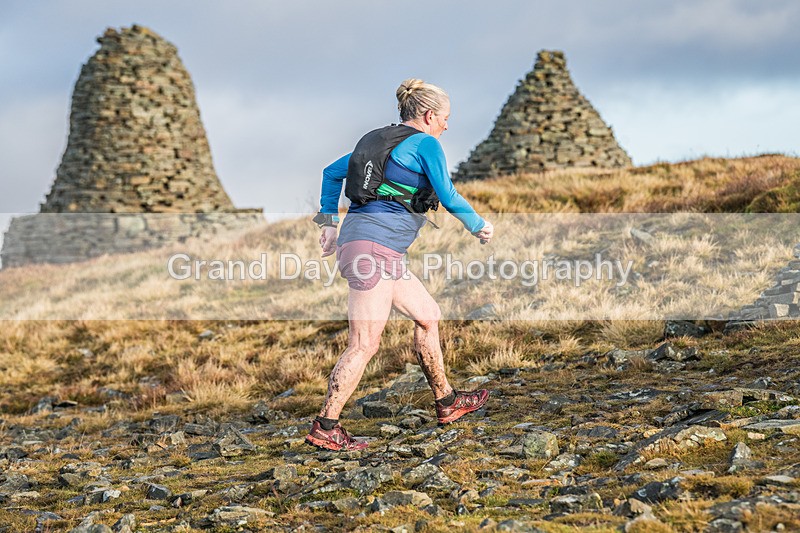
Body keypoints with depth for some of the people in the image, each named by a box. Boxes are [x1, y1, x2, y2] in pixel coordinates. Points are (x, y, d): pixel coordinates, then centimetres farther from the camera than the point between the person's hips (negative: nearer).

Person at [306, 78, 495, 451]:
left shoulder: (381, 140, 21)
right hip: (376, 246, -10)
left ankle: (446, 402, 27)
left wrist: (328, 223, 25)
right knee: (364, 345, -7)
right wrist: (479, 226, 9)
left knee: (428, 314, 18)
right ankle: (324, 427, -4)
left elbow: (331, 172, 24)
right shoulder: (425, 143, -2)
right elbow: (448, 197, -7)